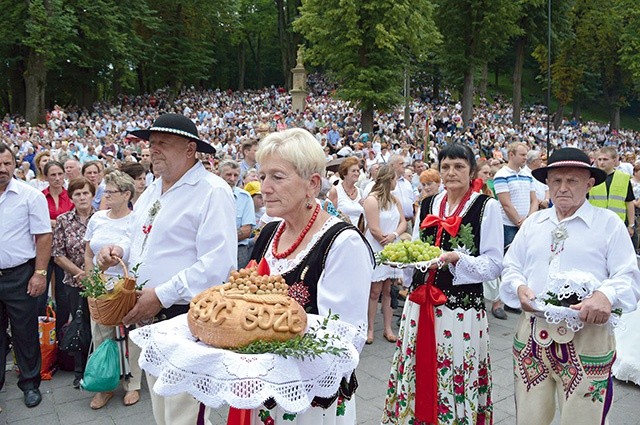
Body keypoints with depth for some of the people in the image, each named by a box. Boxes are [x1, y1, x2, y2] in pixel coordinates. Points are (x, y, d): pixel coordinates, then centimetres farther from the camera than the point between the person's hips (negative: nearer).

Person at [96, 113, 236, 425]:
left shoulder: (212, 191, -15)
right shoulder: (152, 190, 13)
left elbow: (217, 264, -24)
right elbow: (135, 236, 28)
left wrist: (162, 295, -24)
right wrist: (118, 250, 4)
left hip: (186, 317, -8)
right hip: (149, 315, 9)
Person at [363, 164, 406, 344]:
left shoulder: (394, 200, 13)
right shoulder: (372, 200, -11)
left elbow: (403, 222, 8)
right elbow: (374, 230, -16)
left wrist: (394, 235, -12)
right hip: (376, 251, -6)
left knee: (388, 290, 9)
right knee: (375, 291, -2)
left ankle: (388, 329, 15)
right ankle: (370, 329, 8)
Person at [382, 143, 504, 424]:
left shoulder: (487, 207, -3)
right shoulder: (428, 205, 11)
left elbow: (494, 264, -6)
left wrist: (457, 259, -20)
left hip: (462, 304, -4)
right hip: (421, 303, 5)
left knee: (454, 379, 2)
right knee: (418, 374, 10)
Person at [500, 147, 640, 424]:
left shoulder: (609, 223, 1)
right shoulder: (533, 223, 13)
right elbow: (511, 268, 15)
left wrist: (606, 295, -25)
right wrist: (520, 287, -6)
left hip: (587, 337, -3)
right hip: (532, 335, 4)